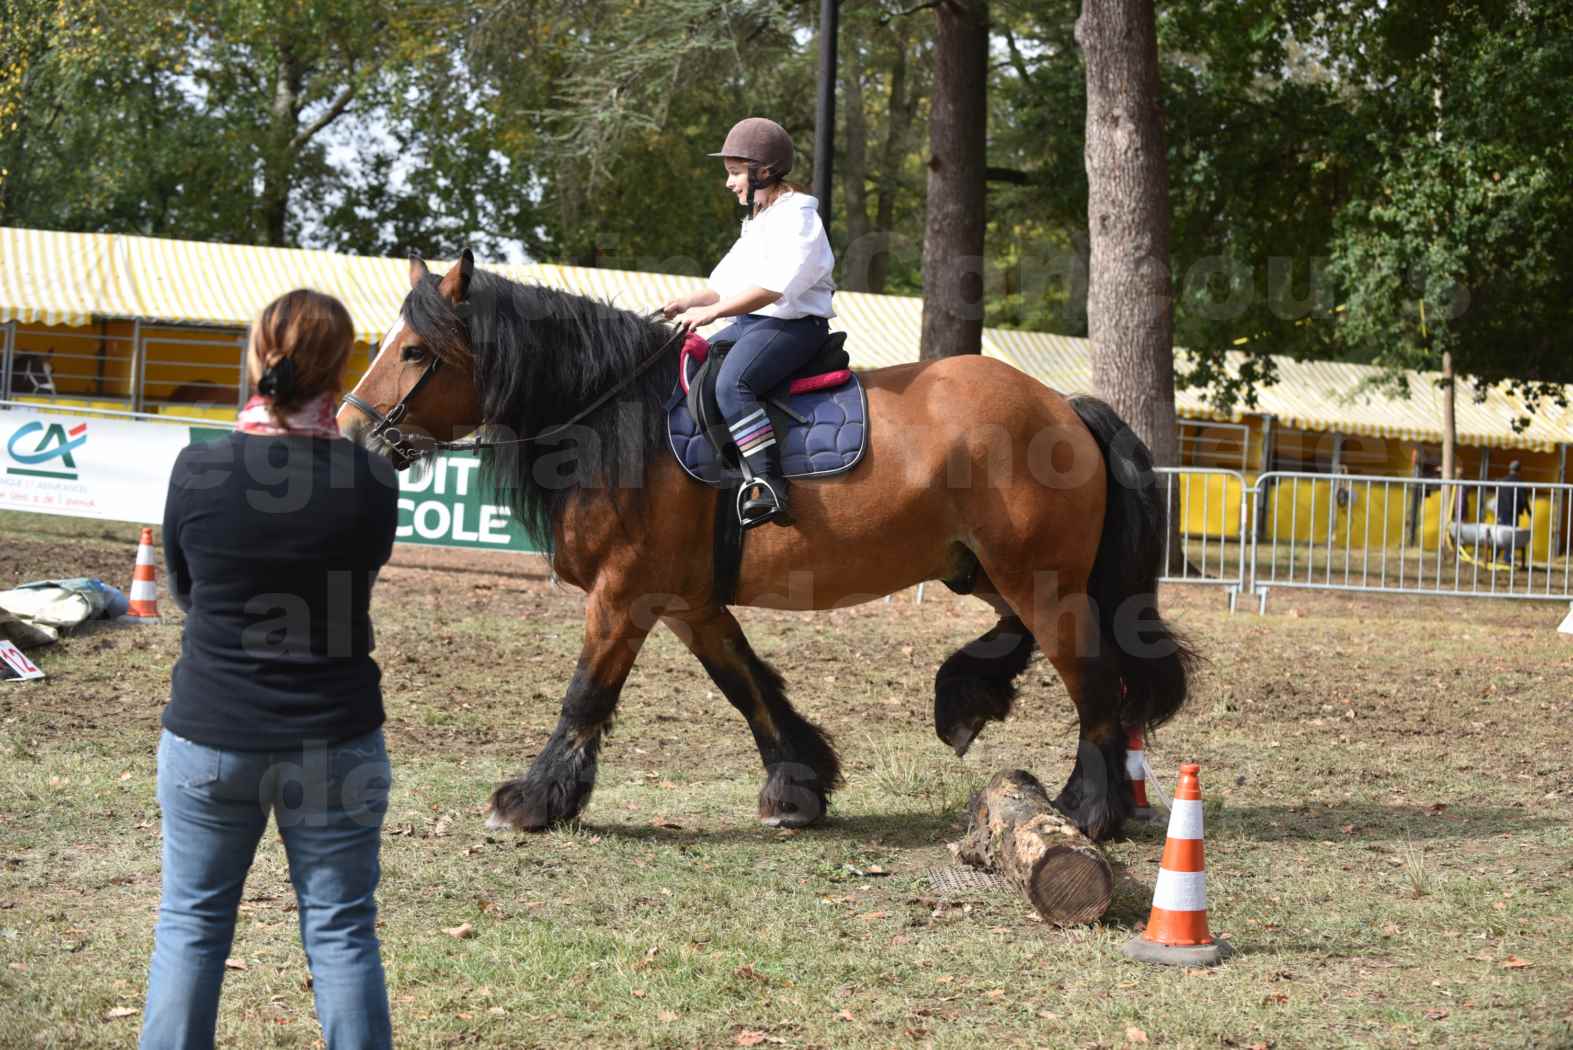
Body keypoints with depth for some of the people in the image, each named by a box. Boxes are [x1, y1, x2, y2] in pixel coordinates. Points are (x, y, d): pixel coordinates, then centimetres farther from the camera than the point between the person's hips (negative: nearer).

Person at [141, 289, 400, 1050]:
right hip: (336, 742, 0)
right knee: (341, 933, 9)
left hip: (208, 736, 0)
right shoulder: (371, 482, -13)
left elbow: (182, 588, 3)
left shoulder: (197, 470, -12)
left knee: (190, 924, 14)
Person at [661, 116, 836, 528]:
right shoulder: (758, 222, 22)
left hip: (793, 324, -11)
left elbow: (774, 286, -23)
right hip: (749, 323, 11)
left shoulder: (796, 216, -11)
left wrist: (712, 312, -25)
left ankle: (770, 487, -41)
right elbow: (725, 284, 24)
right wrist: (688, 303, 6)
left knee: (731, 383, -33)